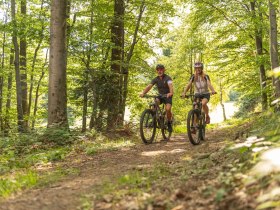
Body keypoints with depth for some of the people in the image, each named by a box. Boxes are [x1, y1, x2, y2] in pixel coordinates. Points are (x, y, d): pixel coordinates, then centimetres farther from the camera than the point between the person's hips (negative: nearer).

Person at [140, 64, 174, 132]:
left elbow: (170, 86, -35)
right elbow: (149, 86, -17)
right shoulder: (156, 79, -4)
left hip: (168, 96, -4)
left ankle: (169, 123, 0)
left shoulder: (167, 78, -16)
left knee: (168, 109, -27)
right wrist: (143, 93, -36)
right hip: (160, 96, 4)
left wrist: (171, 93, -57)